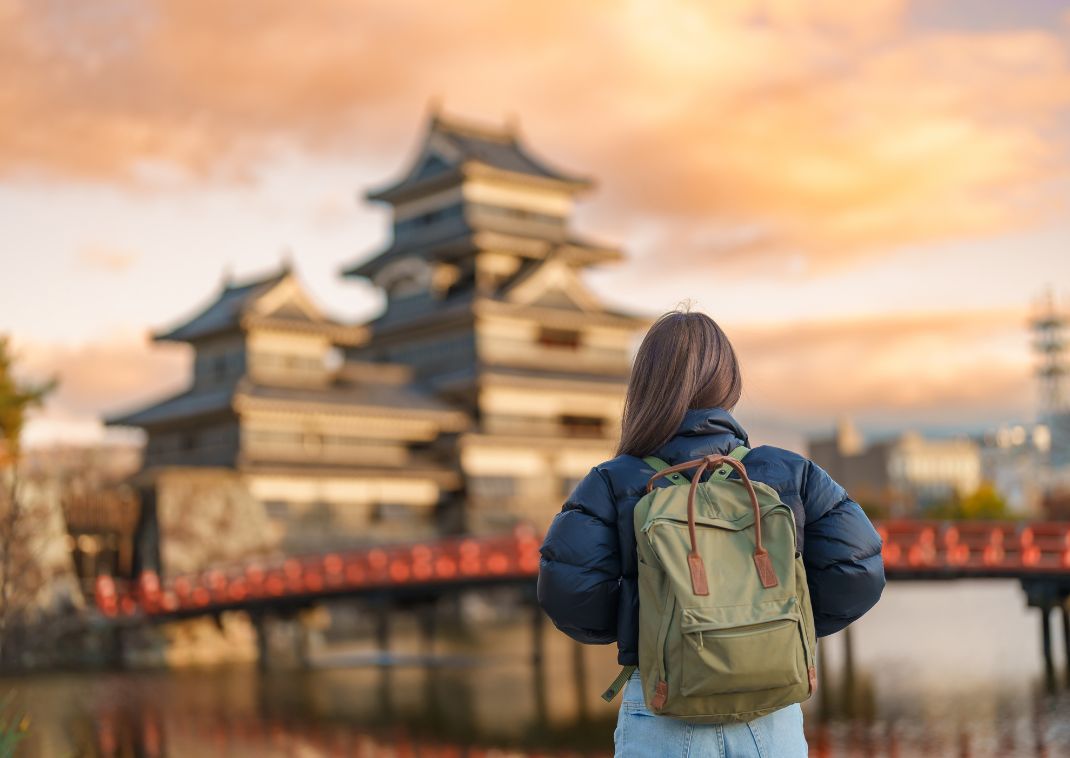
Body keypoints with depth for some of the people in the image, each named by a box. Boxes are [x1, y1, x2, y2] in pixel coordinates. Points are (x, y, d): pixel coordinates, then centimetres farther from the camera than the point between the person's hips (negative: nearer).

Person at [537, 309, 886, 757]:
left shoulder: (615, 485, -4)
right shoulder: (791, 475, 0)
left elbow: (566, 589, -16)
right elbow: (858, 570, -4)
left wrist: (622, 628, 5)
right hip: (772, 720, 1)